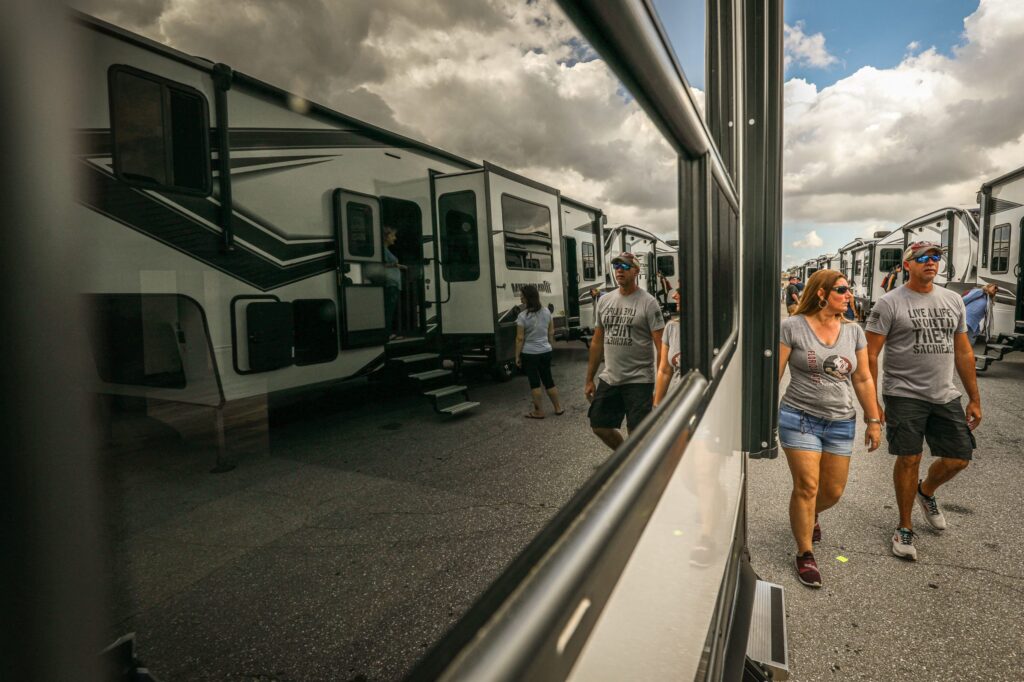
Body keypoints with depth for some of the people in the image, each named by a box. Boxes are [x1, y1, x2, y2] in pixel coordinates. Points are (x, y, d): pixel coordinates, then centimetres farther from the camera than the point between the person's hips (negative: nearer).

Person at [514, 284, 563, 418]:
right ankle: (558, 407, 24)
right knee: (548, 380, 17)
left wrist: (517, 356, -7)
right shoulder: (547, 312, 1)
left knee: (534, 382, 3)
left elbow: (520, 338, -14)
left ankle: (539, 411, 10)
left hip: (529, 354, -5)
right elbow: (551, 333, 8)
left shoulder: (523, 316, -16)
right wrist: (551, 347, 20)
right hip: (545, 351, 5)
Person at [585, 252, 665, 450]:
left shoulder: (648, 302, -9)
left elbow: (661, 346, -13)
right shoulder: (604, 300, 8)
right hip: (609, 379, 6)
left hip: (639, 381, -6)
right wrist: (589, 379, 12)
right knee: (599, 426, 13)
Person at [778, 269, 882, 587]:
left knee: (833, 491, 10)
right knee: (806, 487, -5)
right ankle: (805, 555, 13)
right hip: (800, 418, -4)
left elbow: (863, 379, 11)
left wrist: (874, 420, 10)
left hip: (841, 422, 5)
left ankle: (810, 516, 45)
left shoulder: (853, 331, 7)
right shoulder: (792, 327, -7)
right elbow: (774, 373, -7)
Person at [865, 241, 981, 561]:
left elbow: (963, 352, 14)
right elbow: (870, 355, -10)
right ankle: (905, 527, 16)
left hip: (945, 396, 5)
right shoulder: (889, 303, -8)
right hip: (905, 396, -5)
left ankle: (926, 492, 40)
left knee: (959, 457, 7)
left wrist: (974, 399, 12)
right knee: (909, 459, -2)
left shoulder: (953, 300, 10)